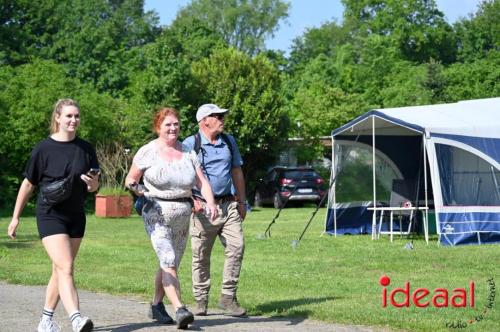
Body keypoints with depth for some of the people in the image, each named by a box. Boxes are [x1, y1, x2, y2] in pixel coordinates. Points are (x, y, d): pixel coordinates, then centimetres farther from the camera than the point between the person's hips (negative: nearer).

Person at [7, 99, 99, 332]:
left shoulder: (85, 149, 6)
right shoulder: (43, 149, -5)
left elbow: (94, 187, 10)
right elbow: (28, 184, 3)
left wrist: (92, 183, -15)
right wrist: (16, 218, 6)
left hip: (76, 217, 5)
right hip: (50, 215, -5)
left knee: (60, 271, 11)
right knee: (66, 269, -18)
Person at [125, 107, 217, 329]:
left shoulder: (187, 153, 8)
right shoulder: (148, 152, -2)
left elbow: (202, 182, 0)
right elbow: (130, 179, 3)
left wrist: (210, 202, -17)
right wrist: (136, 188, -19)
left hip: (182, 216, 5)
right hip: (157, 214, -5)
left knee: (169, 264, 12)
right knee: (168, 261, -17)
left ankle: (156, 306, 29)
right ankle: (180, 310, -25)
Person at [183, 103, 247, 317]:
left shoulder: (229, 142, 16)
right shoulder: (190, 144, -2)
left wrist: (242, 201, 19)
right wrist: (192, 200, -15)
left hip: (228, 205, 4)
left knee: (236, 247, -8)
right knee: (201, 256, 2)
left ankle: (228, 297, 0)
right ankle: (201, 301, 12)